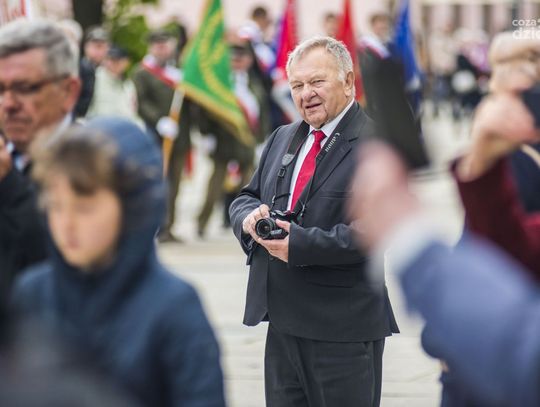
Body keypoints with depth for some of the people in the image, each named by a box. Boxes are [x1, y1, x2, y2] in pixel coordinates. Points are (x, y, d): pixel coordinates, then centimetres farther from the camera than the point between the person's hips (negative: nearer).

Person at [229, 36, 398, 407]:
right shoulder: (282, 139, 16)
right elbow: (245, 198, 20)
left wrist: (301, 245, -24)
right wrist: (249, 216, -5)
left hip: (343, 329, -7)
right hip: (284, 320, 7)